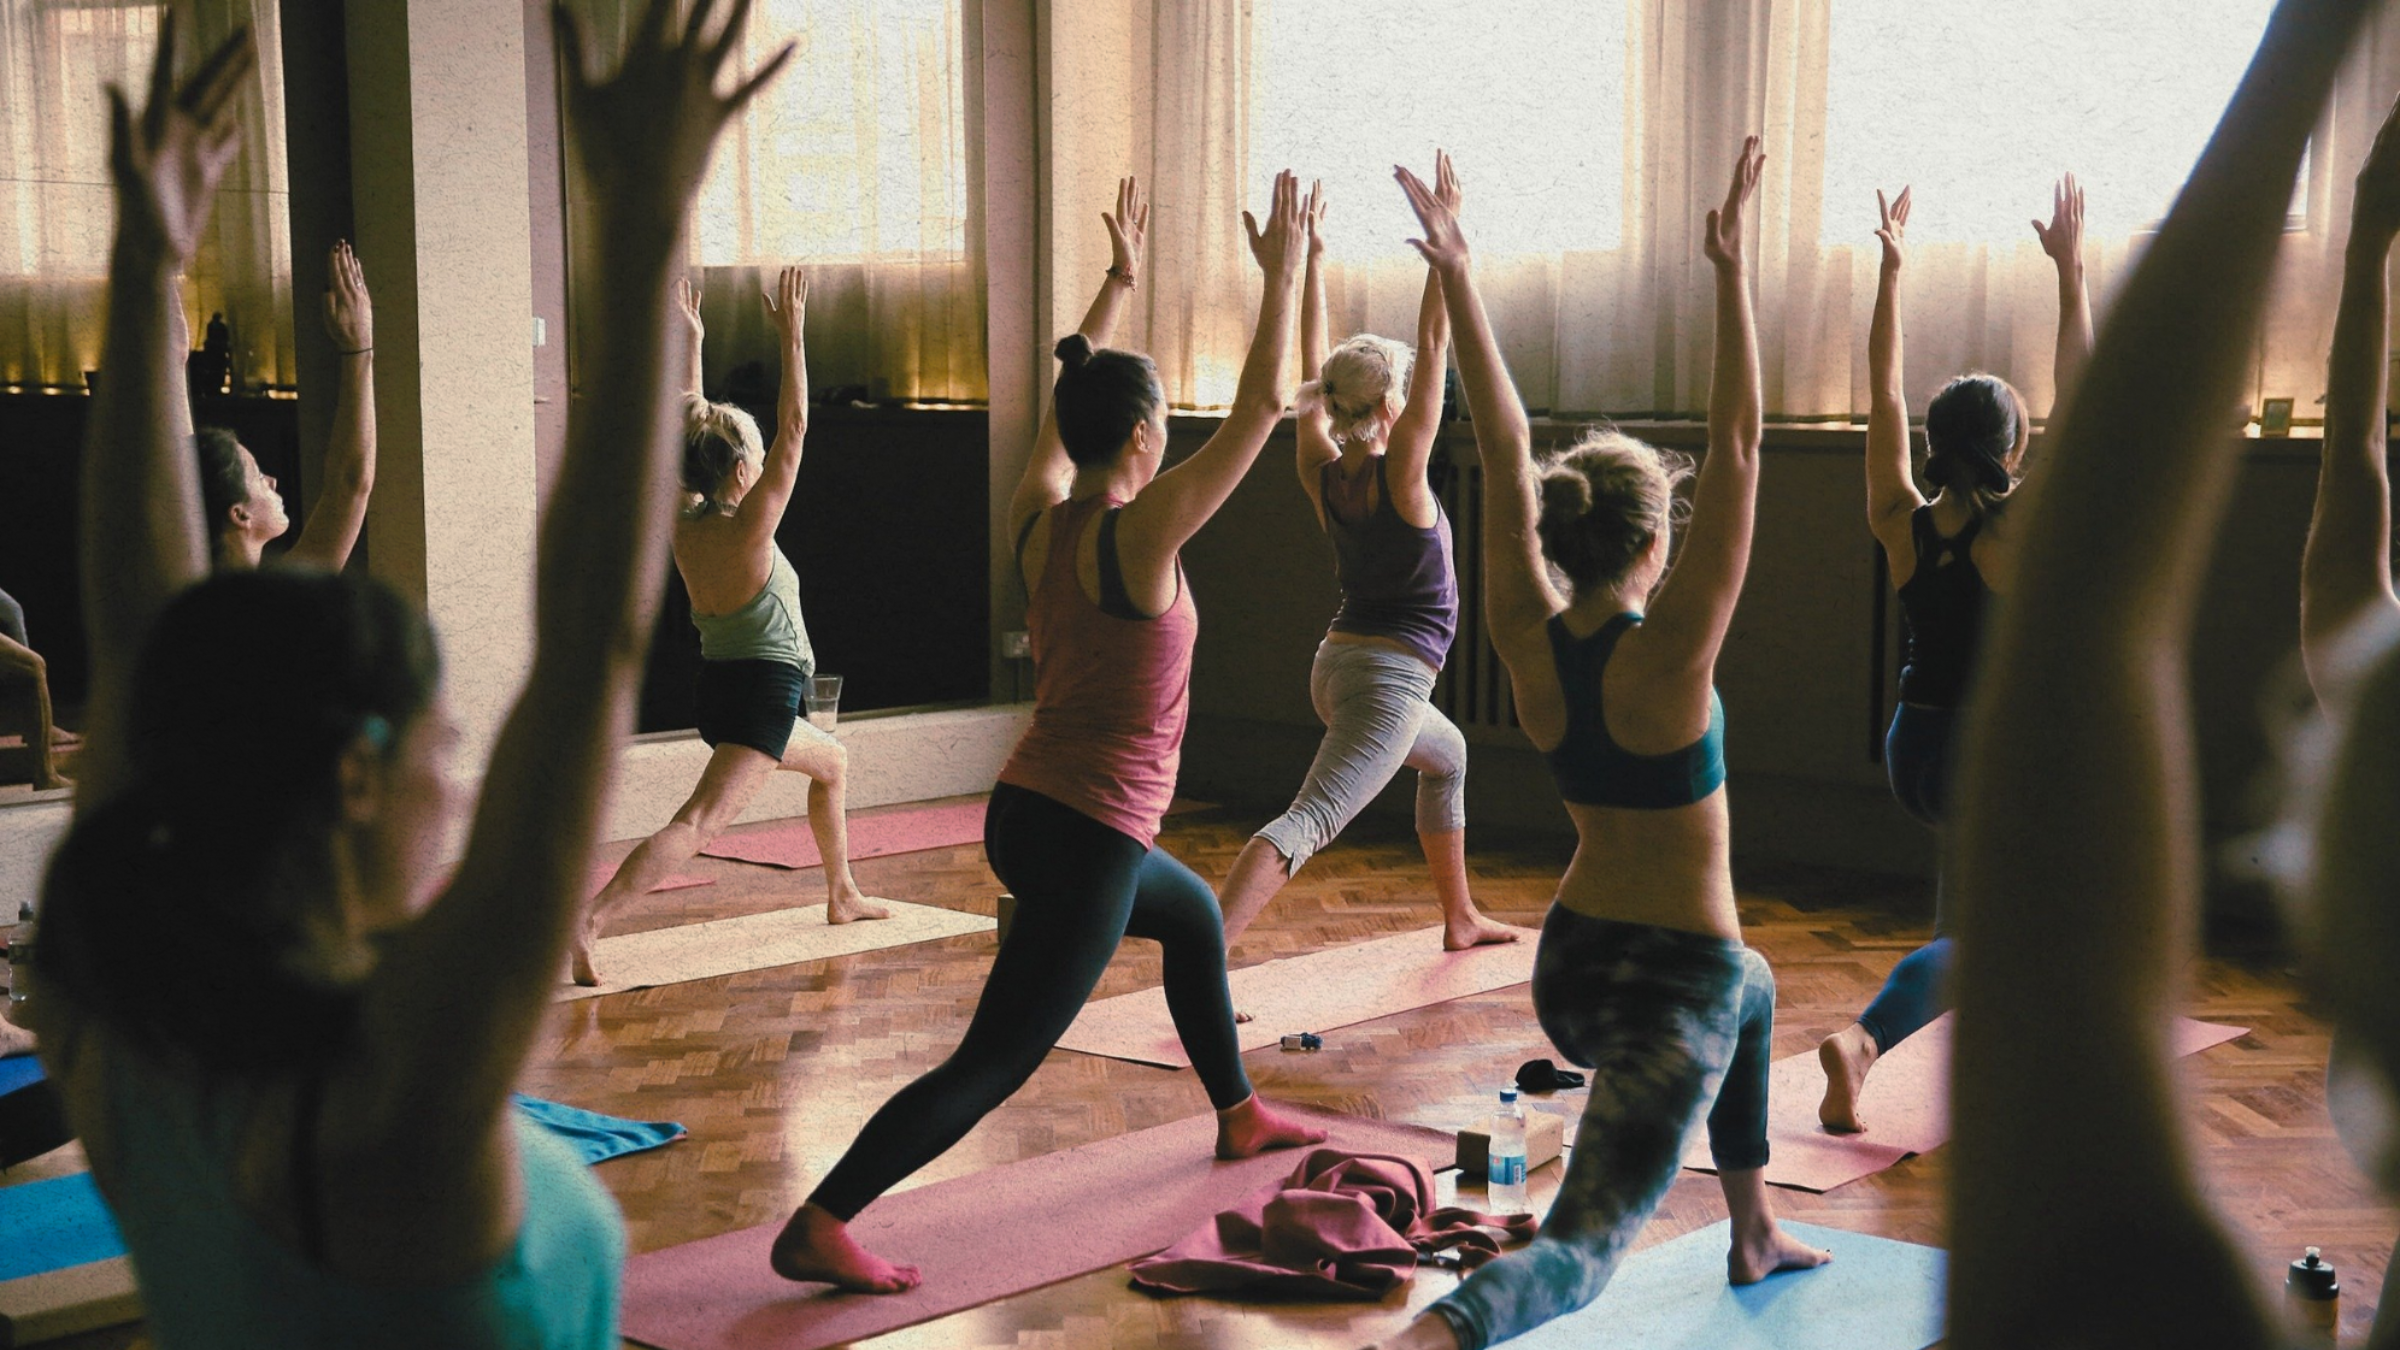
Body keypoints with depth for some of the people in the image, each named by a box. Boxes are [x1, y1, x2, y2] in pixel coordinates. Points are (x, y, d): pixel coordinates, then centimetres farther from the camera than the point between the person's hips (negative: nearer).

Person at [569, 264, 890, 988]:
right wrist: (791, 334, -17)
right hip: (762, 691, -9)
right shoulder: (748, 529, -18)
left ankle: (842, 895, 40)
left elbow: (695, 426, 11)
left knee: (832, 763, 29)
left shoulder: (683, 524, 0)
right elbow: (794, 428, -18)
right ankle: (585, 922, -29)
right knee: (699, 823, -11)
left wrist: (692, 340, 14)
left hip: (719, 688, 9)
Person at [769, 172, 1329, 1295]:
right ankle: (817, 1228, -13)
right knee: (993, 1065, -7)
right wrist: (1281, 277, -4)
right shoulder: (1138, 534, -17)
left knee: (1194, 916, 33)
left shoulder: (1037, 519, 2)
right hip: (1086, 837, -9)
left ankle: (1240, 1118, 48)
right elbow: (1261, 408, -13)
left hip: (1031, 812, 9)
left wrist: (1120, 283, 29)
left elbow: (1071, 399, 20)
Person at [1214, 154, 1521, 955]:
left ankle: (1459, 918, 44)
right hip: (1391, 675, -9)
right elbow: (1434, 346, -16)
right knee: (1309, 820, -19)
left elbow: (1312, 365, 9)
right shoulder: (1399, 475, -15)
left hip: (1339, 665, 9)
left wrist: (1313, 255, 12)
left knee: (1447, 757, 34)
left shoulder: (1320, 471, 2)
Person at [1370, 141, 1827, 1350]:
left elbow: (1504, 454, -4)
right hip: (1670, 979, -7)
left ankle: (1754, 1234, 52)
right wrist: (1731, 271, -23)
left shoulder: (1527, 640, -6)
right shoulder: (1668, 651, -20)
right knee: (1582, 1242, -11)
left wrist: (1458, 278, -5)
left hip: (1569, 965, 8)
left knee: (1750, 993, 38)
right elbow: (1737, 447, -22)